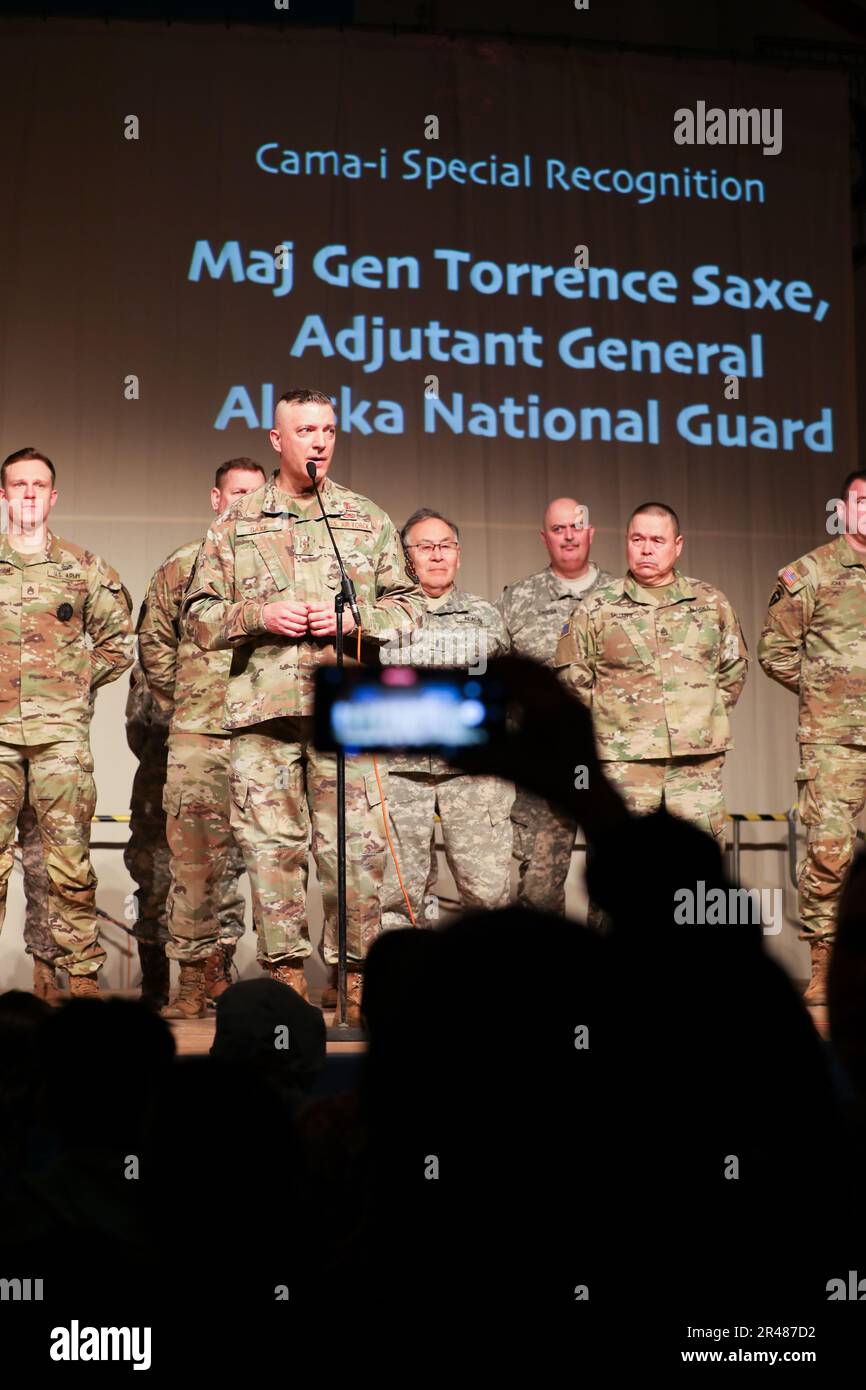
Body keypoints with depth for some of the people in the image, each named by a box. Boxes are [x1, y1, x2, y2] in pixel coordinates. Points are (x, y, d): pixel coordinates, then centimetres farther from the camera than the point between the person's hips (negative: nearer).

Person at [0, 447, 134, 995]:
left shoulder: (83, 568, 11)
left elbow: (118, 641, 18)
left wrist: (79, 680, 7)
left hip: (61, 730, 0)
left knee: (70, 859, -2)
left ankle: (83, 973, 5)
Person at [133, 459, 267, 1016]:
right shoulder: (184, 564, 9)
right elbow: (154, 643, 12)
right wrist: (181, 708, 6)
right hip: (196, 734, -1)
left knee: (238, 852, 4)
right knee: (189, 850, -6)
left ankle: (219, 967, 12)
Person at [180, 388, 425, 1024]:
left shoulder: (369, 520, 14)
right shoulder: (234, 526, 13)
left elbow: (408, 602, 13)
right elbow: (200, 615, 11)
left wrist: (351, 618, -5)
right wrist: (259, 615, -7)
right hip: (262, 708, 1)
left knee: (356, 845, -4)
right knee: (270, 843, 1)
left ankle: (358, 975, 4)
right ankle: (287, 972, 9)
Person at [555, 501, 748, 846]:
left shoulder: (711, 603, 12)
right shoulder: (597, 609, 5)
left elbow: (733, 670, 20)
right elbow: (573, 679, 7)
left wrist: (707, 714, 10)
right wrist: (610, 724, 5)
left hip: (698, 764, 2)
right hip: (624, 765, -2)